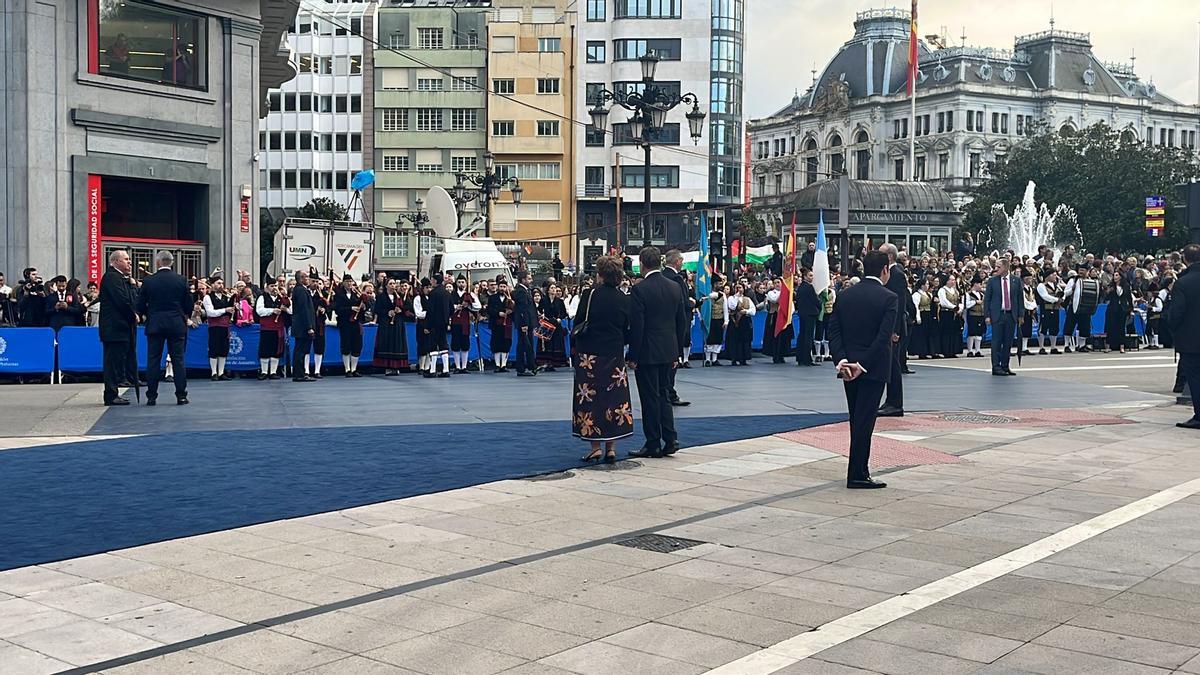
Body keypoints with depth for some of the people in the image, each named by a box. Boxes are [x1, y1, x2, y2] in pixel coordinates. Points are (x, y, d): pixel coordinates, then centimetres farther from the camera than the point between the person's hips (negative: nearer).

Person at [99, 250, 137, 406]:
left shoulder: (120, 278, 20)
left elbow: (129, 299, 17)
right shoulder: (112, 277, -12)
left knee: (116, 361, 12)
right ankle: (111, 396, -5)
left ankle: (112, 394, 16)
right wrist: (134, 316, -9)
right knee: (114, 360, -7)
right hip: (115, 328, -10)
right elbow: (122, 300, -19)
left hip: (120, 327, 10)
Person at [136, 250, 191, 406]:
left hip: (155, 325, 0)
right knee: (178, 360, 3)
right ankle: (181, 396, 2)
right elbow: (189, 304, 2)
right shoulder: (181, 280, -2)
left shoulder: (148, 281, -3)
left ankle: (151, 397, 4)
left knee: (153, 360, 4)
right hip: (177, 325, 0)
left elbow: (140, 306, 1)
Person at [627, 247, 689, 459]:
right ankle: (670, 439, 13)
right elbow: (682, 321, 9)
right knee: (663, 394, 17)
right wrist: (676, 352, 16)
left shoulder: (639, 289, -15)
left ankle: (653, 444, 7)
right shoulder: (675, 287, 5)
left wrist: (633, 356, -9)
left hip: (647, 353, -6)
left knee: (650, 397, 2)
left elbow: (636, 325, -16)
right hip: (668, 351, 6)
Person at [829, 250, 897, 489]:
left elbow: (833, 331, -2)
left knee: (858, 421, 15)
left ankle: (860, 469, 22)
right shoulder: (889, 298, -11)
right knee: (864, 421, -2)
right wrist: (862, 365, -17)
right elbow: (884, 337, -19)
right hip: (873, 368, -5)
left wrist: (841, 359, -9)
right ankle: (857, 475, 1)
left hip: (848, 367, 5)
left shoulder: (844, 295, 5)